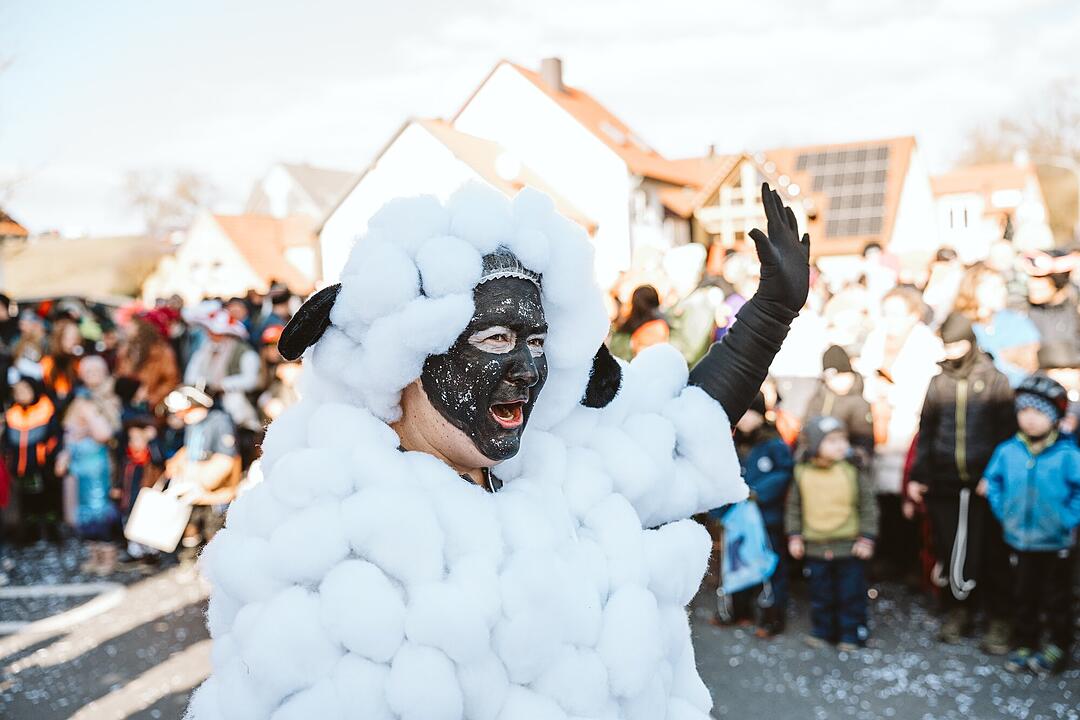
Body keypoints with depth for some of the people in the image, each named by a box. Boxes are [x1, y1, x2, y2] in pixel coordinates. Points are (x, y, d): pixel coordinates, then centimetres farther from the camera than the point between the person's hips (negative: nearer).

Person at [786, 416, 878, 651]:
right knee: (820, 594, 14)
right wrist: (794, 536, 3)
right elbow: (794, 507, 7)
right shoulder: (803, 473, -3)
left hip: (850, 547, -2)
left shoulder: (853, 470, -9)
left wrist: (866, 538, -7)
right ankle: (822, 630, 29)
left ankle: (851, 634, 20)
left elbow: (868, 505, -4)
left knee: (851, 593, 6)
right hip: (815, 547, 2)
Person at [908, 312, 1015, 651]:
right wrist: (917, 477, 7)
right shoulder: (938, 384, 10)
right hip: (944, 484, 3)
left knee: (991, 552, 2)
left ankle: (999, 620, 14)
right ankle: (957, 611, 23)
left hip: (985, 483, -3)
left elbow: (1007, 431, -1)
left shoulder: (994, 381, 1)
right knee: (949, 550, 7)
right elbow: (925, 433, 12)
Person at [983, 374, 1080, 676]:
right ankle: (1024, 643, 29)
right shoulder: (1007, 451, -7)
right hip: (1020, 540, 3)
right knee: (1023, 595, 15)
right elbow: (992, 481, 6)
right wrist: (1002, 511, 1)